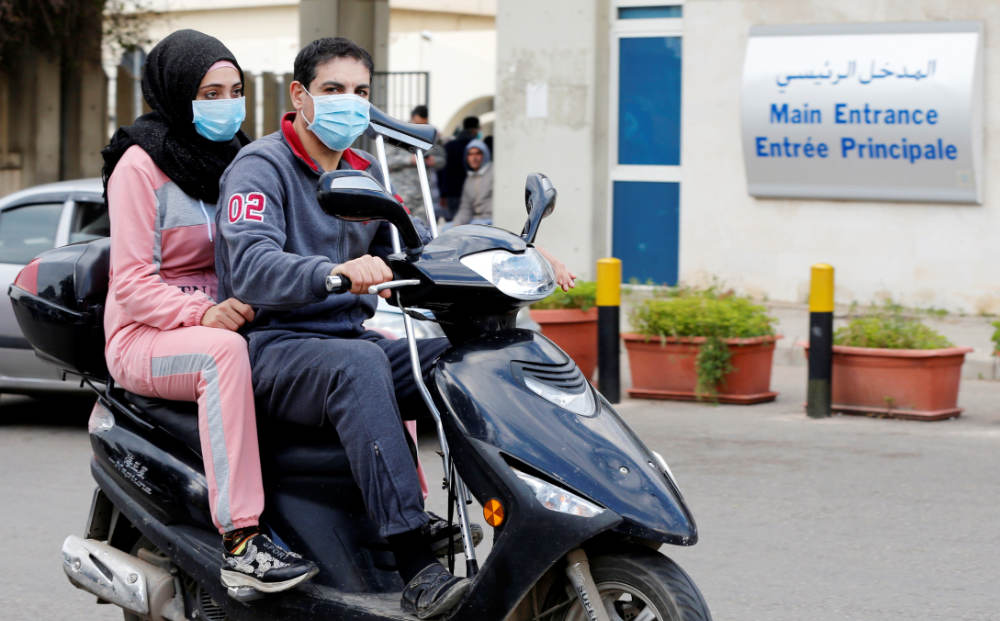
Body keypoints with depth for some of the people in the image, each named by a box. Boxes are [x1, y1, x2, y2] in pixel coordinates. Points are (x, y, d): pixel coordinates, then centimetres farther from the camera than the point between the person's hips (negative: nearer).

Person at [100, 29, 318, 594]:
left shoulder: (238, 158, 16)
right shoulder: (141, 164, -6)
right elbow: (132, 283, -12)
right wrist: (202, 314, -29)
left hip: (233, 320, 7)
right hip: (148, 337, -7)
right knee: (224, 351, -42)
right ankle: (241, 543, -47)